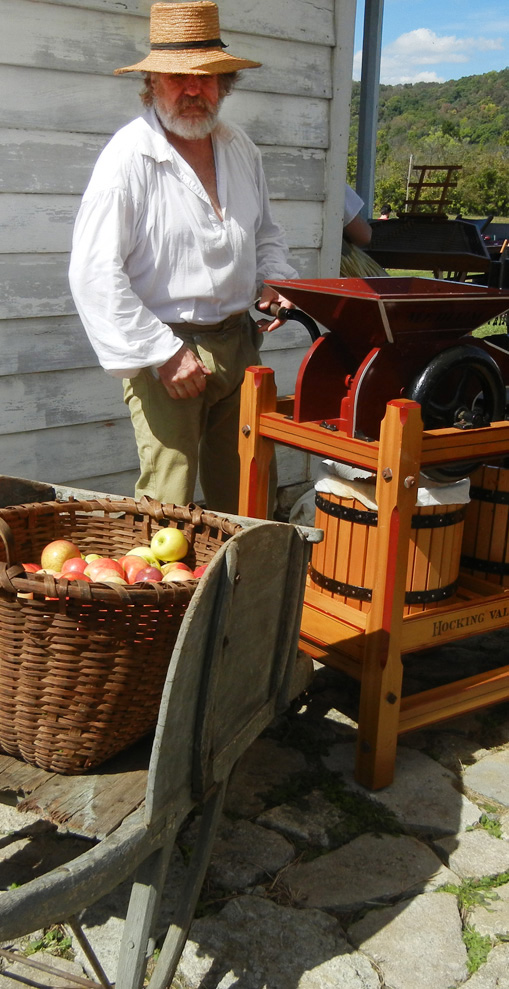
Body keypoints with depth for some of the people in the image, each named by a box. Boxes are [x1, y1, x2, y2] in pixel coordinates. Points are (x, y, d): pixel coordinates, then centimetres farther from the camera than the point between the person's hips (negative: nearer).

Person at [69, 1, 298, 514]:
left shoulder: (239, 148, 10)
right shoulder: (129, 157, -11)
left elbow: (264, 231, 27)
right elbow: (94, 274, -16)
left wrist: (272, 279, 5)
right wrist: (163, 352, -17)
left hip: (239, 343, 6)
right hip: (166, 348, -6)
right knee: (168, 503, -6)